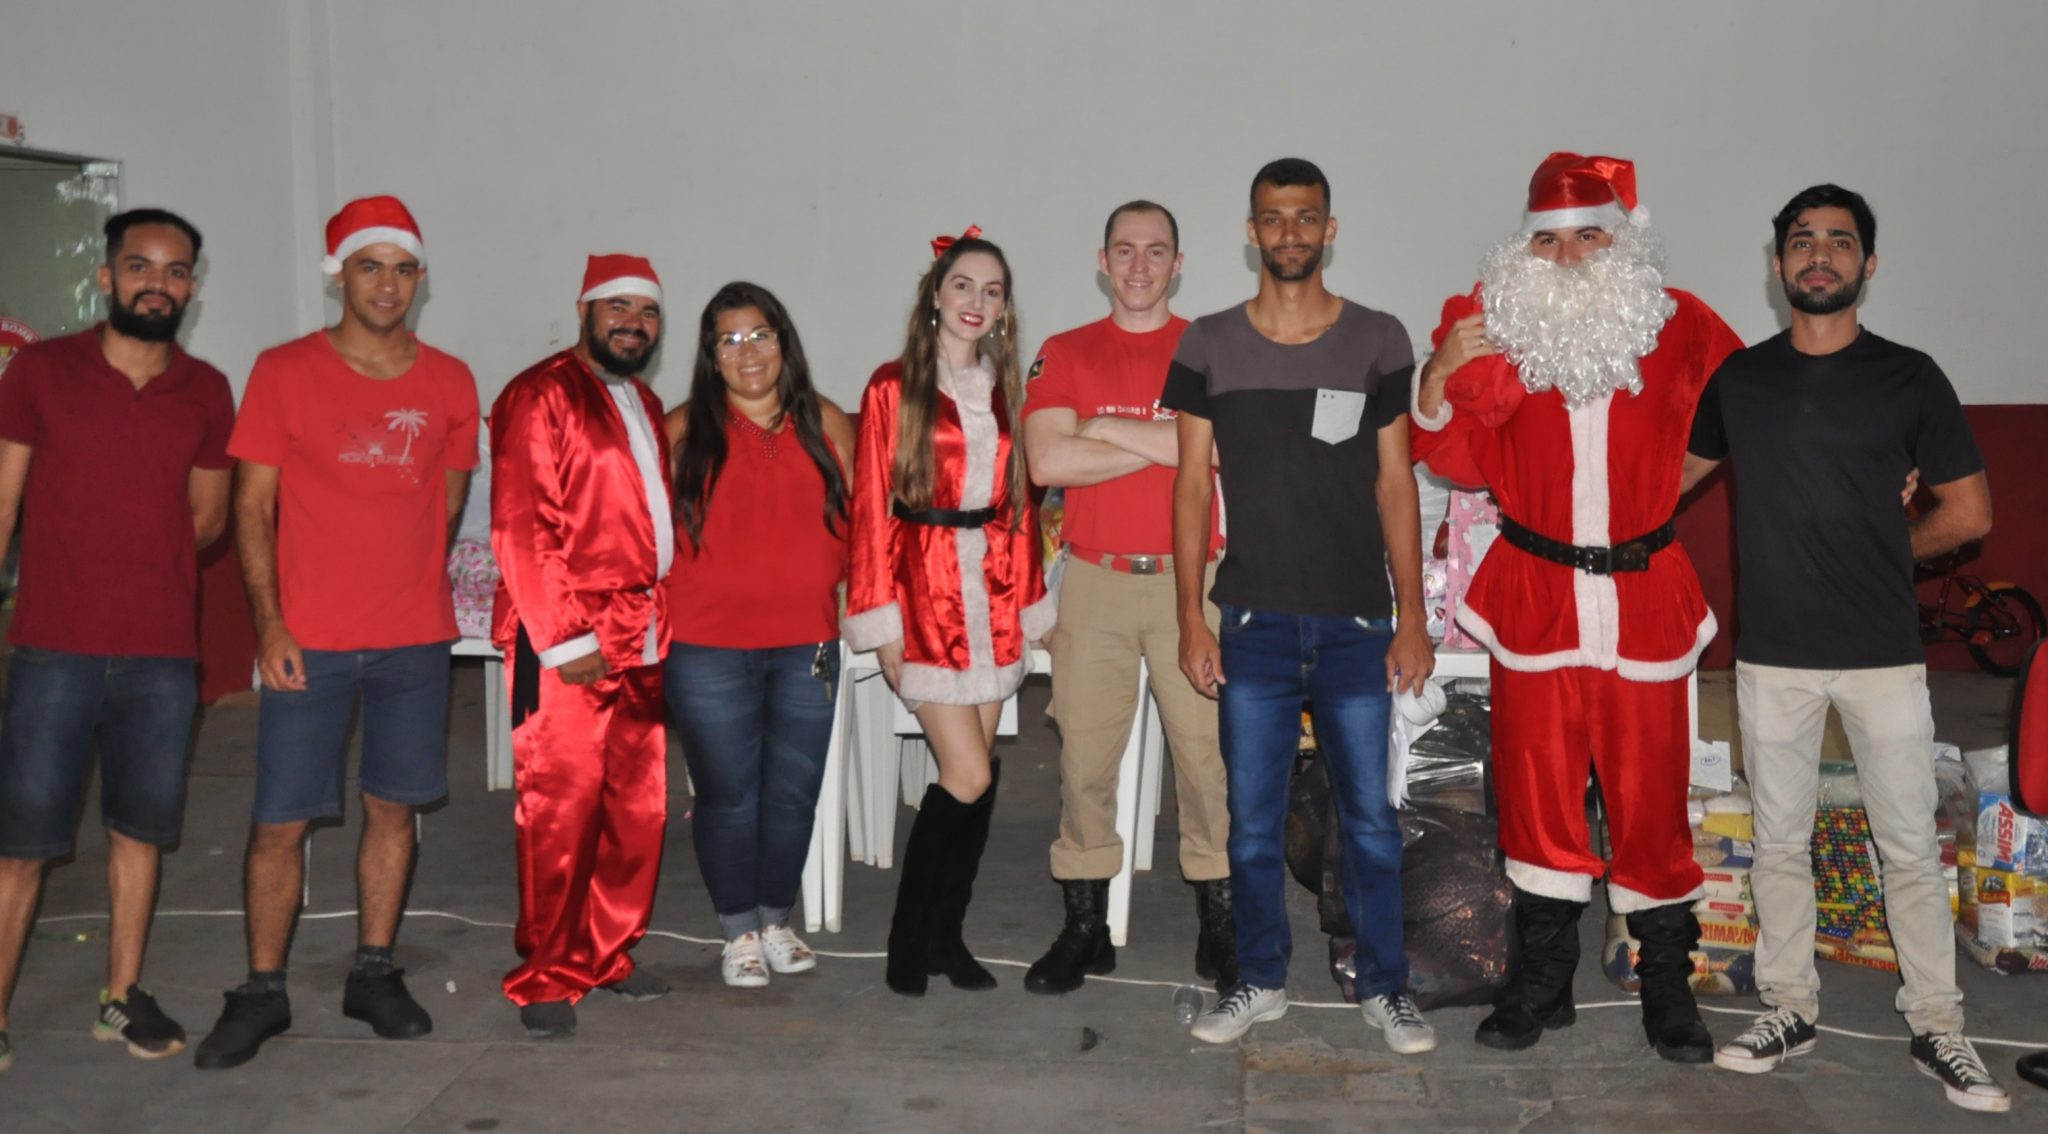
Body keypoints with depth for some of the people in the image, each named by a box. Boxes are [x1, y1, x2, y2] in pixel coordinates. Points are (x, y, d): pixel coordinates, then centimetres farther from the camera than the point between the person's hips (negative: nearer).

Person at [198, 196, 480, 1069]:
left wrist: (413, 577, 9)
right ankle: (261, 993, 16)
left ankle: (373, 977, 23)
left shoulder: (449, 383, 6)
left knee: (393, 809, 9)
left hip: (415, 638, 2)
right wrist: (270, 621, -8)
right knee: (280, 822, 1)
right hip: (308, 640, -2)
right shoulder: (284, 372, -1)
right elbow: (253, 505, -1)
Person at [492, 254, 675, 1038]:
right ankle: (547, 980, 8)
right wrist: (564, 639, -15)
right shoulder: (541, 397, -6)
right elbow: (519, 527, -12)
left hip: (640, 643, 8)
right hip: (564, 647, -7)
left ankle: (607, 955, 23)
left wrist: (659, 625, 15)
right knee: (561, 814, -4)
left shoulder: (644, 406, 20)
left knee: (638, 810, 9)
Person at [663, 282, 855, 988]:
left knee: (793, 794, 9)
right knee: (728, 796, 5)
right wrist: (662, 612, -1)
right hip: (707, 648, -2)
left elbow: (856, 521, 13)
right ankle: (739, 934, 22)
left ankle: (776, 922, 28)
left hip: (806, 645, 2)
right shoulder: (684, 430, 0)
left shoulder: (826, 424, 6)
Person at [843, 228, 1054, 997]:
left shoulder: (1007, 391, 12)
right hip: (925, 590, -5)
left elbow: (1021, 502, 14)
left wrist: (1027, 602, 10)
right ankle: (909, 936, 9)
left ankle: (947, 934, 20)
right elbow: (872, 507, -4)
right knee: (970, 776, -9)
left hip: (993, 592, 5)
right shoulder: (894, 388, -2)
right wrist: (882, 619, -7)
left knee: (973, 777, 6)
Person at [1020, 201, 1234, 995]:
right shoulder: (1065, 354, 9)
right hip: (1094, 579, 1)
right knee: (1085, 753, 2)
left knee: (1207, 751, 0)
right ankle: (1084, 927, 14)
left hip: (1190, 579, 0)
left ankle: (1219, 926, 13)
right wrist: (1167, 443, -6)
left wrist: (1107, 428, -8)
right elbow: (1047, 461, -8)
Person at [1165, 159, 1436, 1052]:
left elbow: (1395, 483, 4)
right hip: (1253, 620, 0)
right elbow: (1192, 482, 4)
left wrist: (1413, 619, -1)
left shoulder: (1377, 340, 4)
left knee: (1369, 815, 5)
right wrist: (1191, 618, -1)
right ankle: (1260, 980, 23)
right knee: (1253, 818, 7)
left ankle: (1386, 987, 20)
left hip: (1356, 622, 0)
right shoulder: (1209, 344, 4)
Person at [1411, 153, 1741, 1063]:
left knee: (1650, 788, 6)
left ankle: (1666, 981, 23)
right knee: (1537, 783, 9)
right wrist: (1440, 376, -14)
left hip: (1644, 594, 0)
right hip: (1535, 593, 1)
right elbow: (1460, 460, 1)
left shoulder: (1677, 329, 0)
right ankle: (1541, 979, 23)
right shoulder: (1499, 328, 1)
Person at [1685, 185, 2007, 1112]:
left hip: (1882, 650, -2)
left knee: (1910, 846, 5)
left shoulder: (1908, 377, -1)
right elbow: (1675, 474, 17)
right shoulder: (1739, 377, 6)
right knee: (1779, 841, 10)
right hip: (1773, 652, 2)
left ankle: (1937, 1027, 18)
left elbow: (1969, 513, 3)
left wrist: (1882, 552, 4)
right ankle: (1789, 1010, 23)